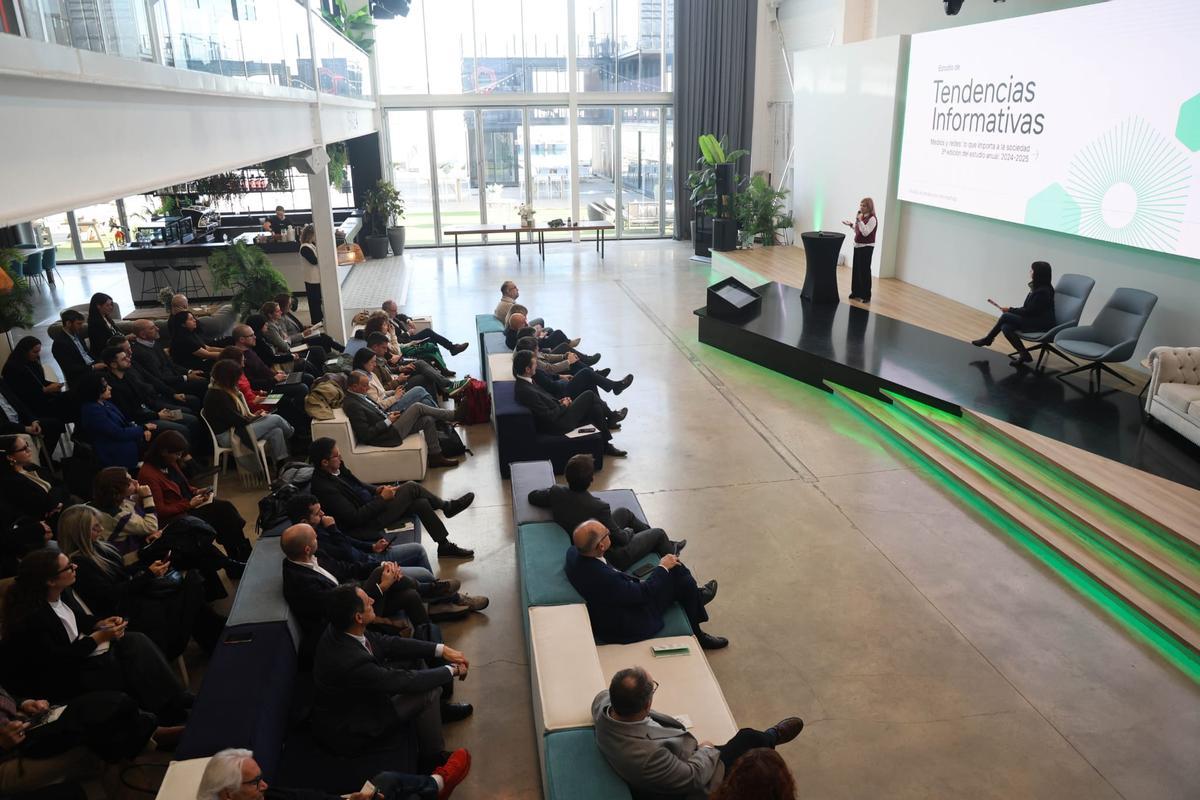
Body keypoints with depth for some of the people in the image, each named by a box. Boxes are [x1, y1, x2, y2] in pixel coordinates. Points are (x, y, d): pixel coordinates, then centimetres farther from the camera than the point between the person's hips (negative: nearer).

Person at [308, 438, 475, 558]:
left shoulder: (336, 468, -1)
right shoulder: (324, 488, -28)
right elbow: (356, 518, -26)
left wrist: (377, 490, 0)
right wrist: (382, 498, -19)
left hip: (371, 504, 9)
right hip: (366, 525, -9)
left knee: (421, 503, -4)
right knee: (411, 487, -13)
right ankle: (447, 507, 9)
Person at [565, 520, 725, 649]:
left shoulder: (573, 553, -14)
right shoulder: (604, 578, -40)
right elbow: (642, 594, -25)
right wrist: (662, 568, -10)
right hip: (624, 628, -8)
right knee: (682, 582, -1)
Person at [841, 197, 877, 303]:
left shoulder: (872, 219, -16)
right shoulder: (861, 217, 9)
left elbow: (865, 232, -25)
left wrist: (859, 220, -26)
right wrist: (851, 224, 8)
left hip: (867, 247, -8)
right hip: (858, 246, 8)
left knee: (864, 270, -5)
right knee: (856, 269, 11)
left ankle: (866, 295, 2)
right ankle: (856, 292, 22)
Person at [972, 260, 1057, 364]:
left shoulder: (1043, 291, -20)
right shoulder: (1037, 287, 8)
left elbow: (1029, 311, -18)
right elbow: (1028, 308, 13)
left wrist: (1010, 310, -8)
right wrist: (1012, 310, 1)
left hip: (1042, 324, -9)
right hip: (1034, 318, 9)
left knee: (1005, 317, -17)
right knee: (1006, 327, -12)